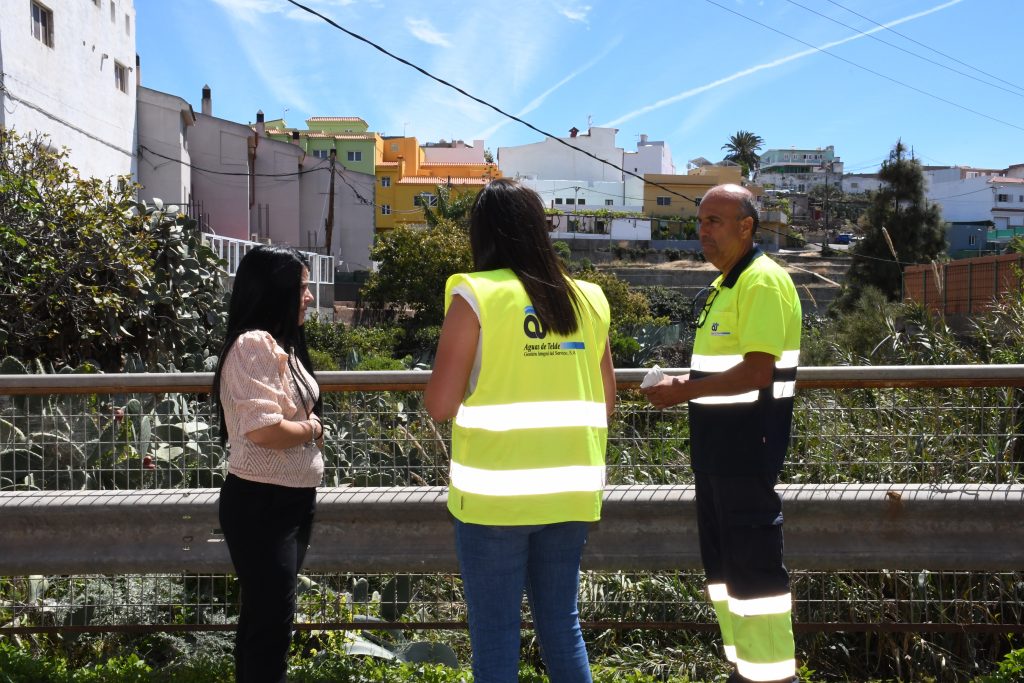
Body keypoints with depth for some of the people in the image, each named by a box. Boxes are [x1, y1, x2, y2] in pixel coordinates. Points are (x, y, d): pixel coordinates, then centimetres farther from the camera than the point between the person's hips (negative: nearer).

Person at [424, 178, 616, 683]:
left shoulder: (476, 295, -9)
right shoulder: (588, 299, 5)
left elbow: (440, 404, -11)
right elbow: (605, 403, 11)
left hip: (496, 494, -5)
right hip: (568, 491, 5)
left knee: (494, 634, 7)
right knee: (561, 625, 17)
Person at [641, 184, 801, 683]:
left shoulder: (762, 281, -15)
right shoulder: (724, 284, 16)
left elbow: (758, 371, -23)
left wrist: (684, 391, -18)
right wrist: (683, 383, 10)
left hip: (750, 445, -10)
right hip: (718, 442, 10)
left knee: (754, 563, -3)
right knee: (722, 561, 17)